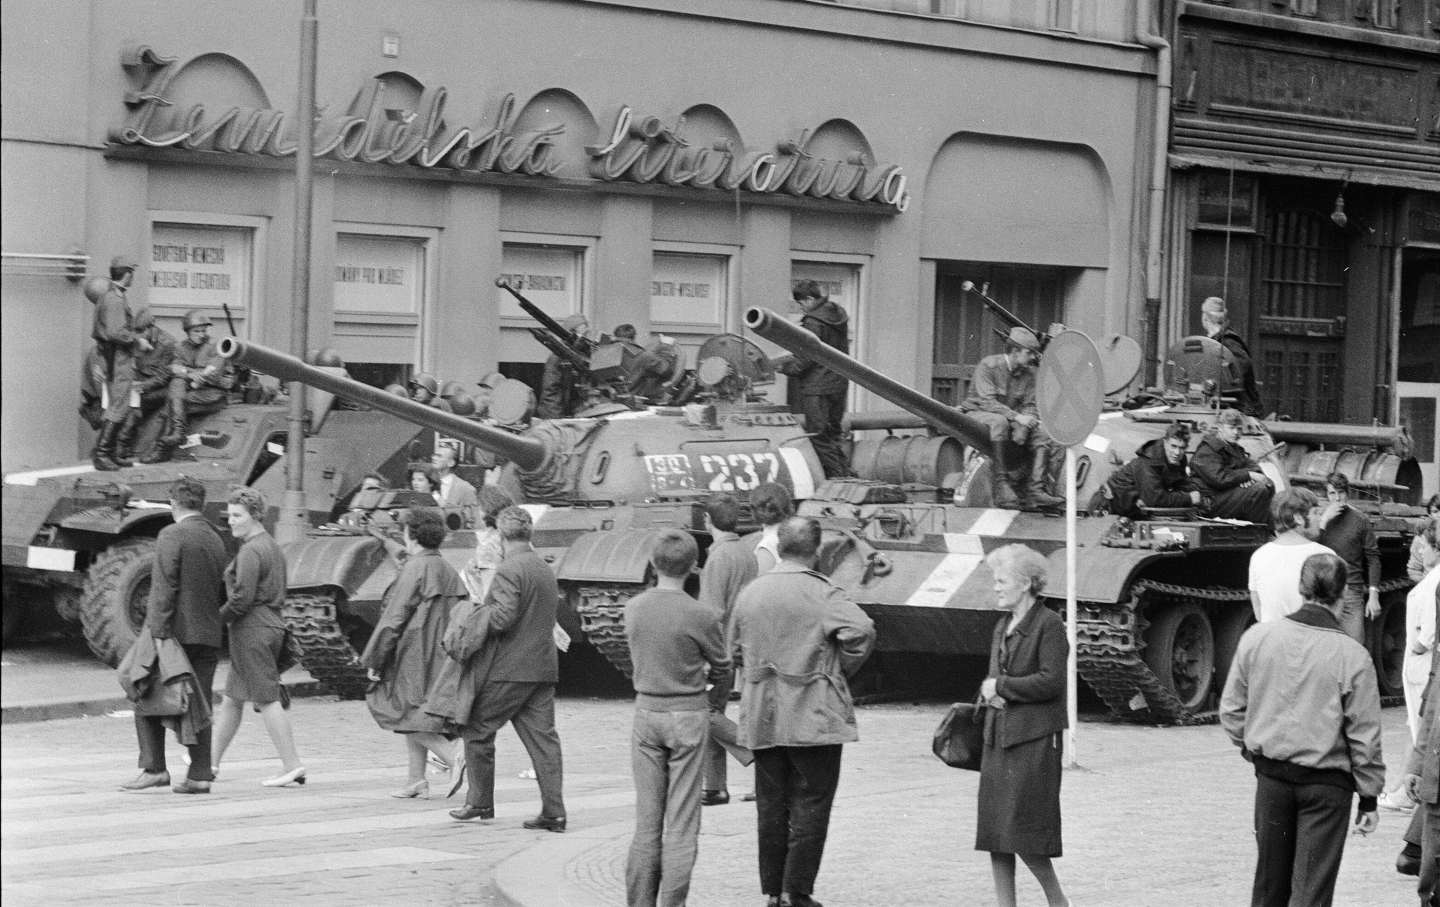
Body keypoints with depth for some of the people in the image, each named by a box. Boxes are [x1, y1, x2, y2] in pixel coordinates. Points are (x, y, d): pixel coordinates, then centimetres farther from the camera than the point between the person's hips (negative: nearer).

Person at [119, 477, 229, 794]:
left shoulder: (172, 535, -8)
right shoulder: (216, 540, 13)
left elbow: (164, 588, -15)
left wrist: (158, 633, -17)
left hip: (177, 633, -6)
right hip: (208, 635, 6)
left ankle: (154, 768, -3)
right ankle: (200, 775, 5)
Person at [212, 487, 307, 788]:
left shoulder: (250, 551, -15)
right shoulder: (272, 547, 15)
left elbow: (242, 598, -21)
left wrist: (218, 617, -8)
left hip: (252, 628, -10)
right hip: (272, 625, 10)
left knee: (267, 699, -8)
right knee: (232, 698, 17)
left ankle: (292, 765, -9)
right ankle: (212, 761, 26)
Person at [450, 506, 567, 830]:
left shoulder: (509, 570, -14)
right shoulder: (546, 570, 15)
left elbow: (503, 617, -23)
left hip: (508, 668, -8)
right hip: (543, 666, 8)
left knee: (478, 731, 8)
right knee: (542, 737, 5)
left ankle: (480, 802, 14)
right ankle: (553, 812, 0)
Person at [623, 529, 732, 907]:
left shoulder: (633, 608, -2)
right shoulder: (700, 616, -14)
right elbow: (721, 670, 0)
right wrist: (711, 701, 21)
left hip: (646, 711, 4)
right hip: (688, 716, -4)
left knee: (646, 819, 10)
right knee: (682, 822, 2)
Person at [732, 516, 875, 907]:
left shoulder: (750, 593, 7)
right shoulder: (822, 594, -11)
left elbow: (737, 650, 16)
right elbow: (862, 630, -23)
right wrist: (840, 669, -8)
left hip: (762, 718, 5)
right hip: (813, 714, -5)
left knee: (771, 805, 12)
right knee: (810, 804, 1)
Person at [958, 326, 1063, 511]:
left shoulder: (1028, 373, 5)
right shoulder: (988, 366, -14)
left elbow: (1029, 405, 2)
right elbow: (987, 401, -24)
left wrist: (1025, 424, -20)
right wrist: (1016, 417, -33)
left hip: (1011, 418, 6)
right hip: (977, 413, -6)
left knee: (1043, 433, -16)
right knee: (999, 423, -40)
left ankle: (1035, 490, -23)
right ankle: (1000, 486, -41)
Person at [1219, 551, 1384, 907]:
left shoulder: (1256, 638, -4)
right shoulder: (1352, 656, -13)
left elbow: (1231, 709, 3)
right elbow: (1364, 735, -8)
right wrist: (1369, 797, 2)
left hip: (1271, 774, 3)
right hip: (1327, 782, -3)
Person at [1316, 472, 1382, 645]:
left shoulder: (1360, 520, 5)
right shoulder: (1317, 518, 7)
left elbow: (1373, 559, 4)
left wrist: (1373, 595, -2)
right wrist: (1323, 522, -12)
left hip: (1352, 592, -1)